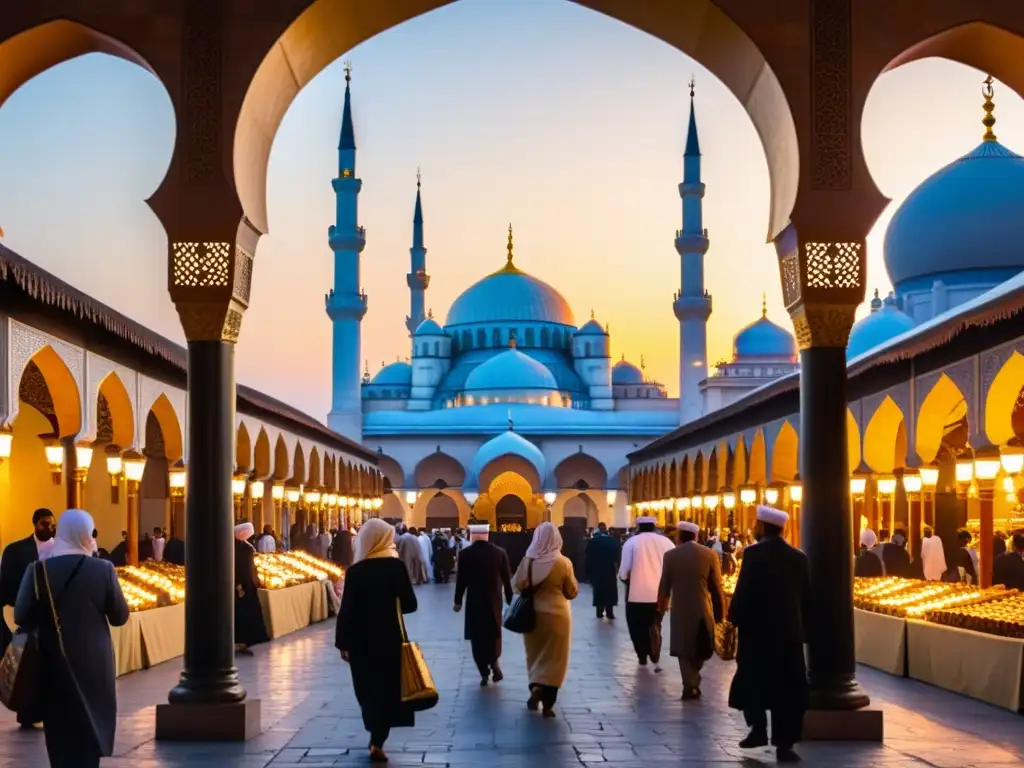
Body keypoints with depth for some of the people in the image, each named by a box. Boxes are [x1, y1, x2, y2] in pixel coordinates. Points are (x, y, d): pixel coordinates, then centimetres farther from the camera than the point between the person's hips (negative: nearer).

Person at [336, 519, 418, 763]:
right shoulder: (396, 566, -6)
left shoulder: (354, 571, -5)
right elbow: (410, 604, -6)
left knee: (368, 689, 17)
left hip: (360, 640, 1)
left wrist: (342, 643, -1)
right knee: (386, 690, 7)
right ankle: (377, 742, -3)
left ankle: (375, 736, 27)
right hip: (389, 638, -1)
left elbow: (346, 610, -7)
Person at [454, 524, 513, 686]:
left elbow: (461, 580, -4)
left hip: (474, 601, -2)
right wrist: (509, 599, 11)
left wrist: (458, 601, 5)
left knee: (477, 636, 6)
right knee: (494, 633, 15)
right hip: (494, 600, 2)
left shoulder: (465, 554, -7)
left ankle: (484, 672, 3)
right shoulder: (500, 552, -2)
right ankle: (494, 661, -6)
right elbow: (507, 578, 2)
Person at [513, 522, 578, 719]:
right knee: (553, 658, 6)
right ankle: (547, 704, -2)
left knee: (535, 656, 20)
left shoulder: (527, 561, -8)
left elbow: (517, 585, 2)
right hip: (556, 614, -2)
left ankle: (535, 687, 3)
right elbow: (572, 592, -5)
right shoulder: (563, 562, -13)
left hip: (532, 613, 2)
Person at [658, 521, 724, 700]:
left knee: (684, 649, 9)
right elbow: (717, 586, -4)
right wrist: (719, 611, 5)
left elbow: (664, 585, 3)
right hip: (703, 609, 1)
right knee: (700, 649, 18)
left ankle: (690, 686, 4)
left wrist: (662, 604, 21)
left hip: (680, 609, -1)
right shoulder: (709, 555, -6)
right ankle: (693, 683, 23)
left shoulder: (670, 555, -6)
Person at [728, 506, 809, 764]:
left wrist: (735, 620, 0)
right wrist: (801, 627, 16)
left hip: (757, 629, -3)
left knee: (752, 682, 14)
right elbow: (806, 599, 7)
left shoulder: (754, 553, -10)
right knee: (788, 687, 4)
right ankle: (784, 743, 2)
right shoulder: (799, 557, 4)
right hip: (790, 631, 3)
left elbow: (742, 593, -13)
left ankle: (758, 729, 9)